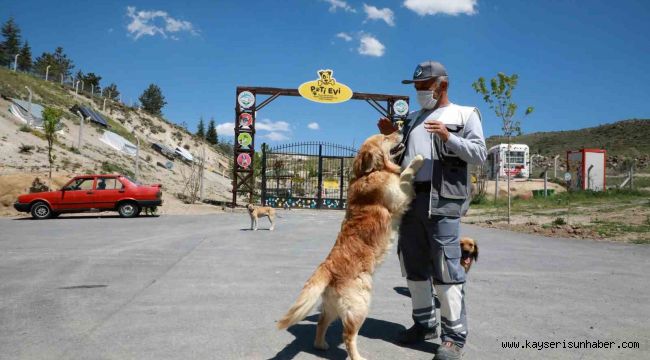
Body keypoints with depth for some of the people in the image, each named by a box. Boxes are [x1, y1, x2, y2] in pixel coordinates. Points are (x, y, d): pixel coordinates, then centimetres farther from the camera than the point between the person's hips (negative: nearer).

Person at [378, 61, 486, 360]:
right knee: (414, 265, 10)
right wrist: (391, 136, 8)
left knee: (446, 267, -7)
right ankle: (424, 324, 24)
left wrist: (448, 137, -16)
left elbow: (479, 155, -4)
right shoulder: (413, 118, 22)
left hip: (443, 200, -6)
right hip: (409, 198, 6)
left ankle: (454, 336, 2)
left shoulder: (464, 114, 7)